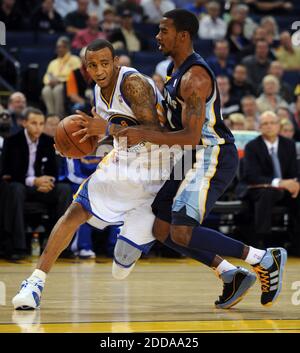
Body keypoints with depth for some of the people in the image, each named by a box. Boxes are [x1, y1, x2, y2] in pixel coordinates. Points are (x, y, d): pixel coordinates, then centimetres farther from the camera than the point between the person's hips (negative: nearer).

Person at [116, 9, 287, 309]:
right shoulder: (175, 68, 12)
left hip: (212, 158, -10)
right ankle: (232, 276, 10)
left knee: (182, 233, -20)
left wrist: (145, 135, -30)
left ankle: (265, 259, -8)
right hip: (195, 158, 10)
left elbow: (191, 136, -26)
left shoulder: (194, 77, -20)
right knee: (162, 230, 8)